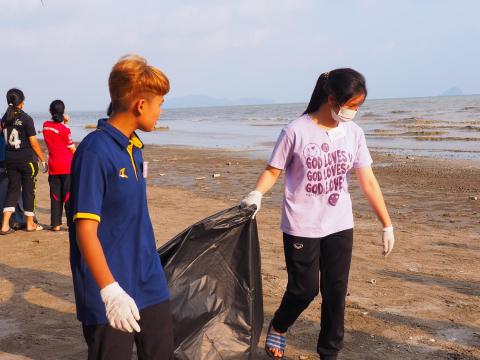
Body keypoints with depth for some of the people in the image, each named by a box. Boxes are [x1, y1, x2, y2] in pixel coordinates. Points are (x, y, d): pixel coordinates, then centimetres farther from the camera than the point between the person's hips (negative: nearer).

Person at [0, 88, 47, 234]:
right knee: (28, 189, 7)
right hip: (27, 158, -5)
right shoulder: (26, 118, -13)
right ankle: (30, 223, 18)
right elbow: (34, 143, -12)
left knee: (12, 189, 9)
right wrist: (43, 159, -4)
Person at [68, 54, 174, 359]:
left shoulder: (134, 148, 8)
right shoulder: (95, 152, -18)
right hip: (113, 296, -8)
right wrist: (110, 291, -27)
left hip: (150, 286, 8)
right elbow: (85, 231, -22)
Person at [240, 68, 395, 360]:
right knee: (305, 289, 3)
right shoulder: (296, 131, -12)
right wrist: (257, 194, -24)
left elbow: (368, 181, 2)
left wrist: (387, 224, 3)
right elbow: (273, 170, -4)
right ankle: (278, 328, 34)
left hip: (340, 227, 4)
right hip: (302, 227, -4)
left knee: (336, 291, 8)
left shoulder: (353, 133, 0)